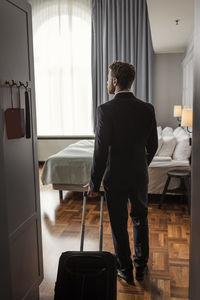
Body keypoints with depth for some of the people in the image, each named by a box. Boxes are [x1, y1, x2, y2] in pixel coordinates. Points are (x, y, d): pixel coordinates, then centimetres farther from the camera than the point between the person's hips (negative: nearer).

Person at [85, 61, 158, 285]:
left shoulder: (105, 110, -17)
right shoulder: (147, 109, -2)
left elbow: (101, 150, -18)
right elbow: (152, 145, 5)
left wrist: (94, 183, -8)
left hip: (115, 178, -4)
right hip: (140, 175, 5)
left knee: (119, 225, 12)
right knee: (140, 220, 20)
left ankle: (125, 271, 28)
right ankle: (141, 267, 35)